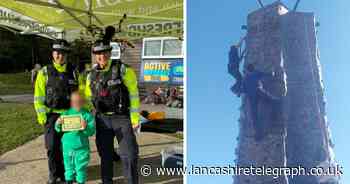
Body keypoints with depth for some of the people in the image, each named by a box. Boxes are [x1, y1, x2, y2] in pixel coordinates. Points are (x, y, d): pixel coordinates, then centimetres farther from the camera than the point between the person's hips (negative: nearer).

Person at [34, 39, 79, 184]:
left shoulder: (74, 72, 4)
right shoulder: (45, 72, 1)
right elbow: (39, 97, 1)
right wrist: (42, 116, -5)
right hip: (52, 115, -1)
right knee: (52, 146, 2)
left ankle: (66, 172, 26)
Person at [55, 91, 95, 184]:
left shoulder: (87, 115, -7)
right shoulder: (66, 113, 2)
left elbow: (92, 131, -12)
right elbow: (58, 129, 6)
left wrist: (86, 127, -31)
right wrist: (58, 124, -15)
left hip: (81, 147, -3)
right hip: (67, 147, 3)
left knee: (80, 168, 8)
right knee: (69, 167, 17)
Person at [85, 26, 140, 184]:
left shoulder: (122, 70, -9)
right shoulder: (92, 75, 6)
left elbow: (133, 94, -10)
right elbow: (88, 98, 16)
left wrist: (135, 118, -12)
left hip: (122, 119, -4)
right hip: (102, 119, 5)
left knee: (129, 155, -1)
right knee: (105, 155, 14)